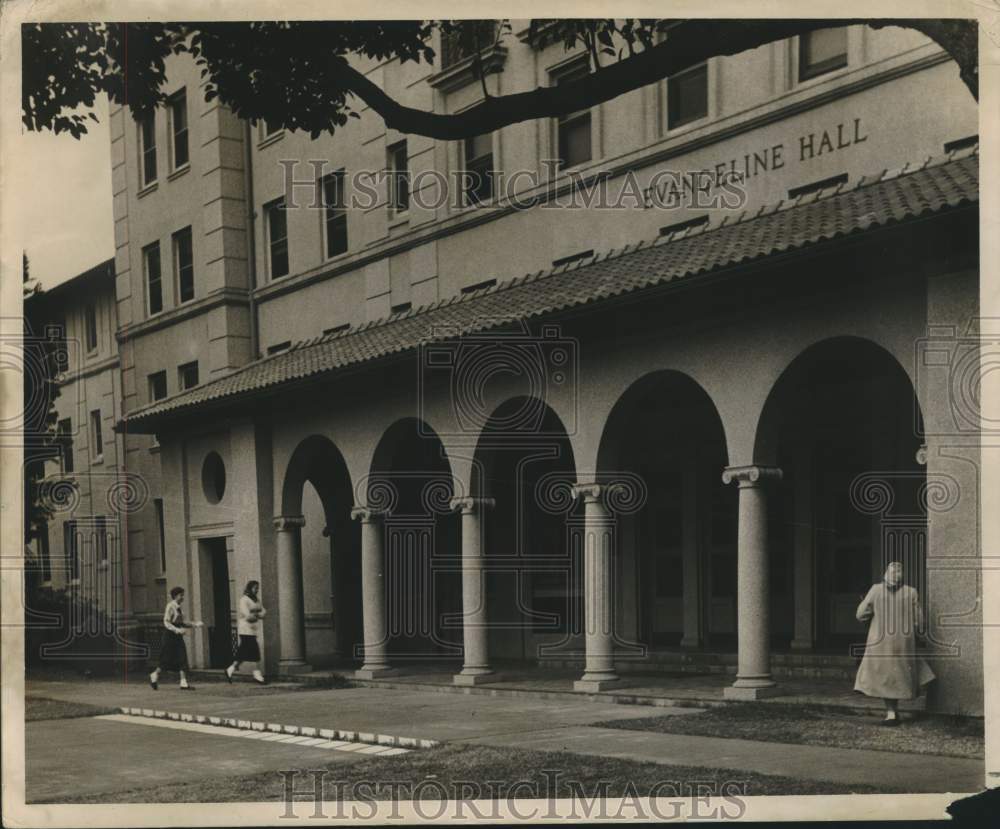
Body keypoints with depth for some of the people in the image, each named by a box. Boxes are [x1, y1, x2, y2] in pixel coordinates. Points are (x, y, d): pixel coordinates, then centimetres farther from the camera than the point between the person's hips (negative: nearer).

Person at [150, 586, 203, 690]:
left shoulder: (178, 607, 13)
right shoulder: (170, 607, -12)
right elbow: (166, 623, -18)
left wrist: (194, 624, 12)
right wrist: (178, 630, -28)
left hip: (178, 635, 8)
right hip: (171, 635, -8)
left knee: (182, 659, 0)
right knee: (167, 659, -2)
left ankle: (184, 683, -2)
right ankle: (154, 676, 20)